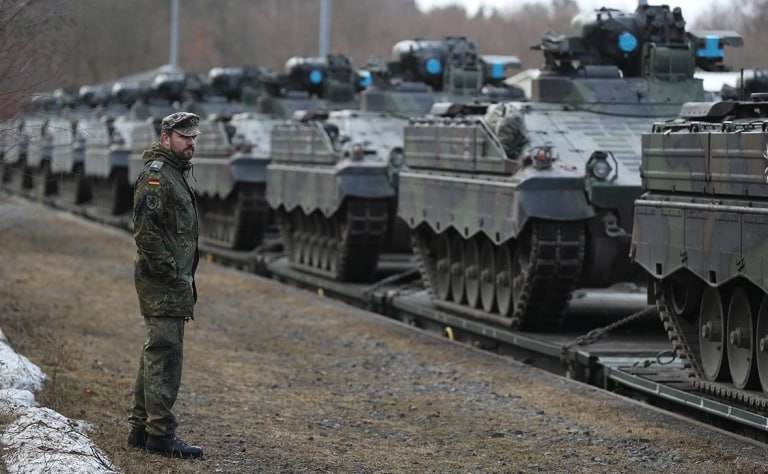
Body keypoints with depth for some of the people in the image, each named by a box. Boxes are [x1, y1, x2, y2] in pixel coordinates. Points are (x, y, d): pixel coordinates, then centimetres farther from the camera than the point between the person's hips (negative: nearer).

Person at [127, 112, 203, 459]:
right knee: (165, 354, -10)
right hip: (164, 282, -11)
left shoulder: (174, 174, 20)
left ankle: (141, 428, 19)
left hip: (172, 280, 11)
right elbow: (145, 229, -21)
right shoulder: (156, 174, -13)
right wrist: (172, 274, -21)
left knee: (156, 353, 13)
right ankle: (161, 433, -9)